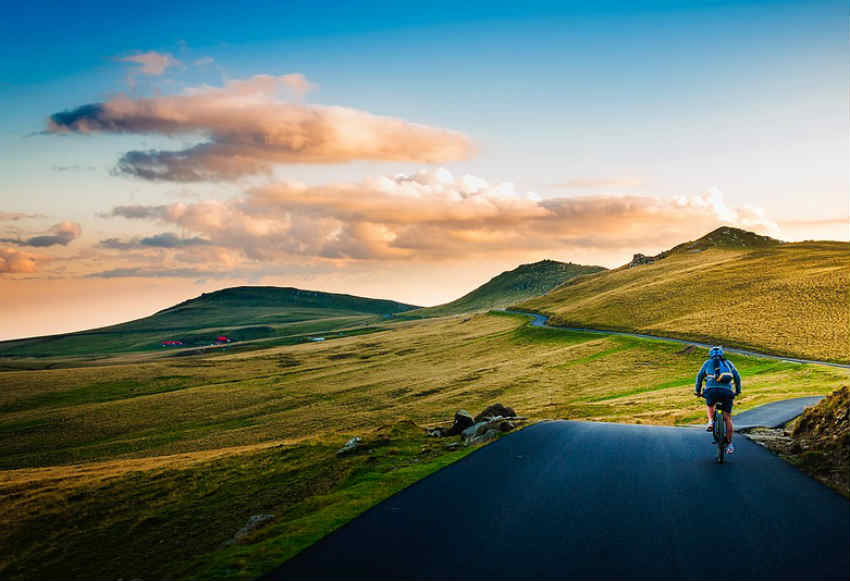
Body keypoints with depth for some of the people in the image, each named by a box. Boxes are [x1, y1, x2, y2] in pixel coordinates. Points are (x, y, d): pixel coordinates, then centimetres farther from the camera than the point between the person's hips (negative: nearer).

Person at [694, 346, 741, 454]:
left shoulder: (707, 362, 21)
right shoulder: (728, 363, 24)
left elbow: (700, 376, 20)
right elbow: (737, 377, 23)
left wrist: (698, 391, 29)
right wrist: (738, 391, 34)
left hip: (712, 390, -1)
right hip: (727, 391, 1)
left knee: (709, 406, 32)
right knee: (727, 417, 8)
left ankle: (711, 422, 6)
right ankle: (729, 444, 6)